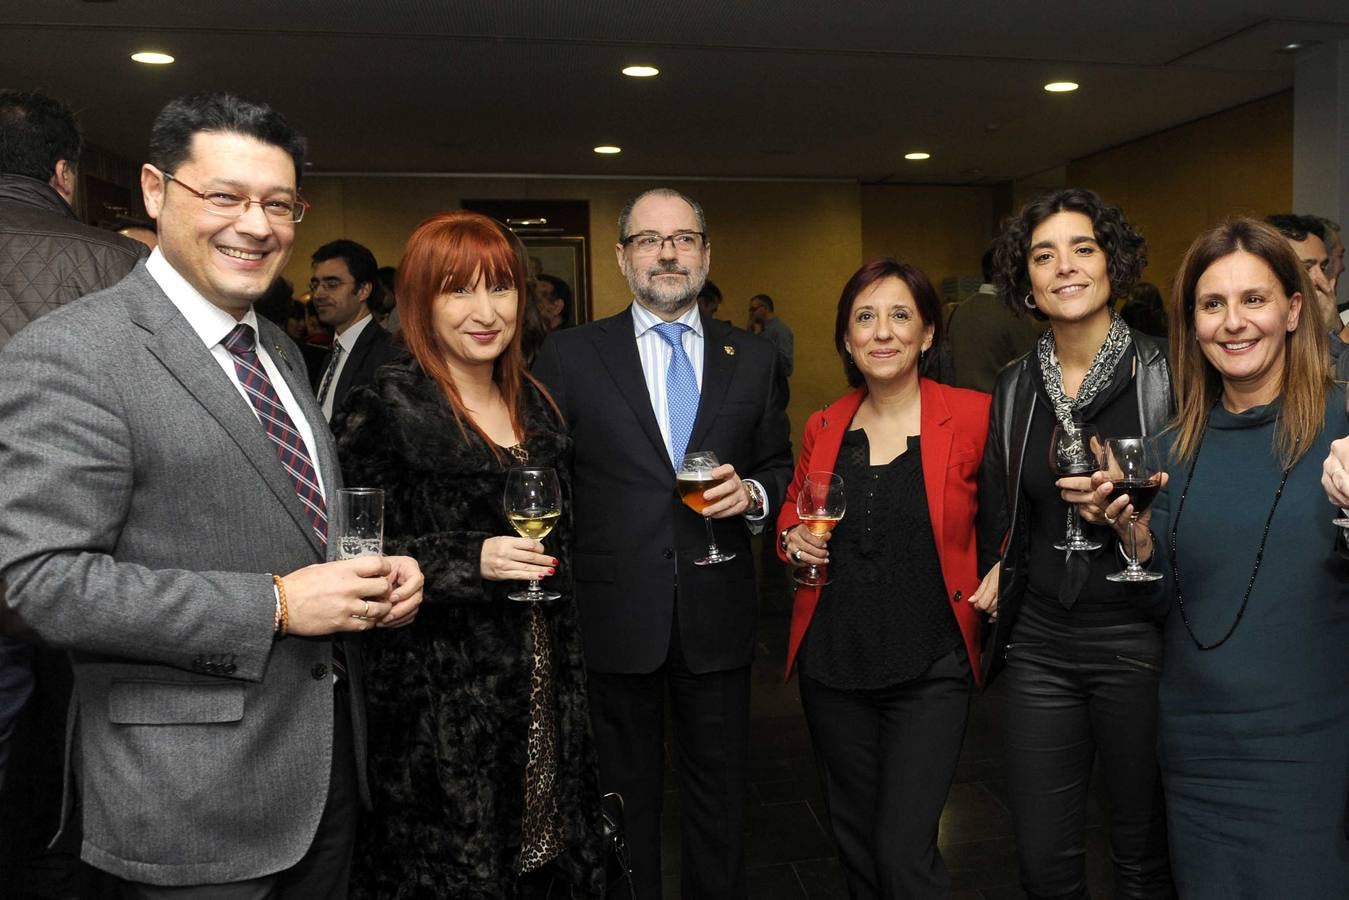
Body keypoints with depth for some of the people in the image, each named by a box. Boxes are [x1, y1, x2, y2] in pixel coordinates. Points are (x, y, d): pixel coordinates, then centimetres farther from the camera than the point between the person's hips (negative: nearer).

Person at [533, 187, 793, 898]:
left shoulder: (752, 360, 6)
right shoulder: (569, 355, -1)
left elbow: (780, 467, 13)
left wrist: (753, 492, -9)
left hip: (717, 618, 2)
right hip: (614, 618, -1)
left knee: (719, 800, 17)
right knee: (624, 799, 16)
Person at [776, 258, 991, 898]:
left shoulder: (972, 416, -8)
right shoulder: (823, 428, 3)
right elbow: (791, 511, 17)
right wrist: (793, 538, -4)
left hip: (929, 671, -4)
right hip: (832, 664, 4)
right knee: (855, 842, 18)